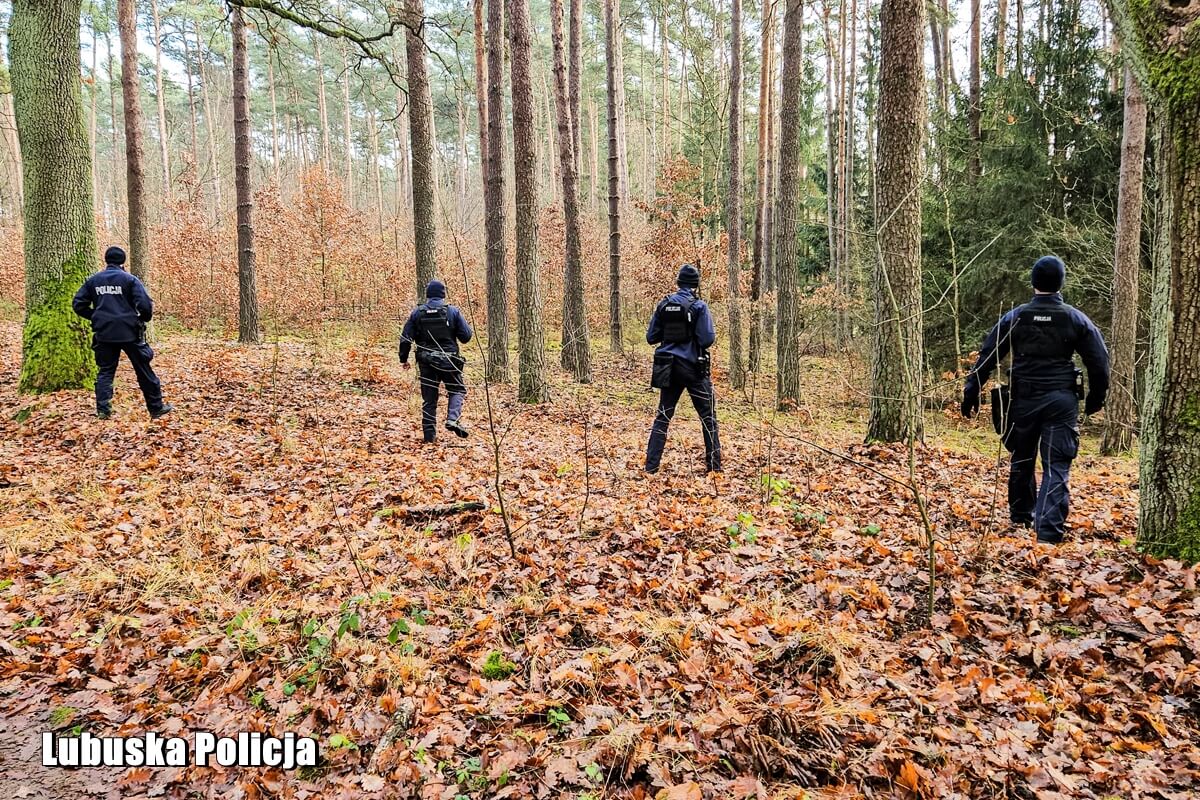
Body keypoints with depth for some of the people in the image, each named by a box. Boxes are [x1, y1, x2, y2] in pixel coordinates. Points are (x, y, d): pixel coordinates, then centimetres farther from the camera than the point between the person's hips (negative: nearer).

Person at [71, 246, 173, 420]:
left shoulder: (93, 280, 7)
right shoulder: (130, 279, -4)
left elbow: (78, 304, 6)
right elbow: (145, 305, -14)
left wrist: (96, 317, 17)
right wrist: (144, 318, 6)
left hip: (104, 334, 3)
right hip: (129, 333, -3)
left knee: (105, 371, 13)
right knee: (144, 370, 6)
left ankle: (103, 410, 5)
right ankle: (156, 408, 10)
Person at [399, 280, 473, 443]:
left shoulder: (417, 312, 1)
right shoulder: (453, 311, -5)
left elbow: (406, 338, 1)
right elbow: (466, 336, -4)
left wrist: (404, 359, 13)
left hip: (426, 362, 2)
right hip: (449, 360, -2)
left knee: (429, 398, 10)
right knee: (457, 390, 14)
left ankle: (429, 434, 10)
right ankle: (452, 419, -9)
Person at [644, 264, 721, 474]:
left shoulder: (664, 305, 4)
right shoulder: (698, 306, -9)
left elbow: (651, 337, 6)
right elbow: (707, 339, -14)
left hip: (669, 367, 4)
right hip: (693, 367, -4)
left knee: (663, 416, 11)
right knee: (708, 416, 8)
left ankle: (651, 465, 6)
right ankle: (714, 464, 9)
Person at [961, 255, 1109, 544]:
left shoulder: (1014, 318, -1)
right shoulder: (1076, 319, -1)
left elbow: (987, 357, -1)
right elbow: (1099, 363, 3)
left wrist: (971, 394, 5)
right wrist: (1096, 399, 16)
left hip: (1024, 400, 1)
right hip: (1062, 401, -1)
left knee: (1022, 460, 18)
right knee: (1056, 466, -1)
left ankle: (1021, 517, 34)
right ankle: (1048, 531, -10)